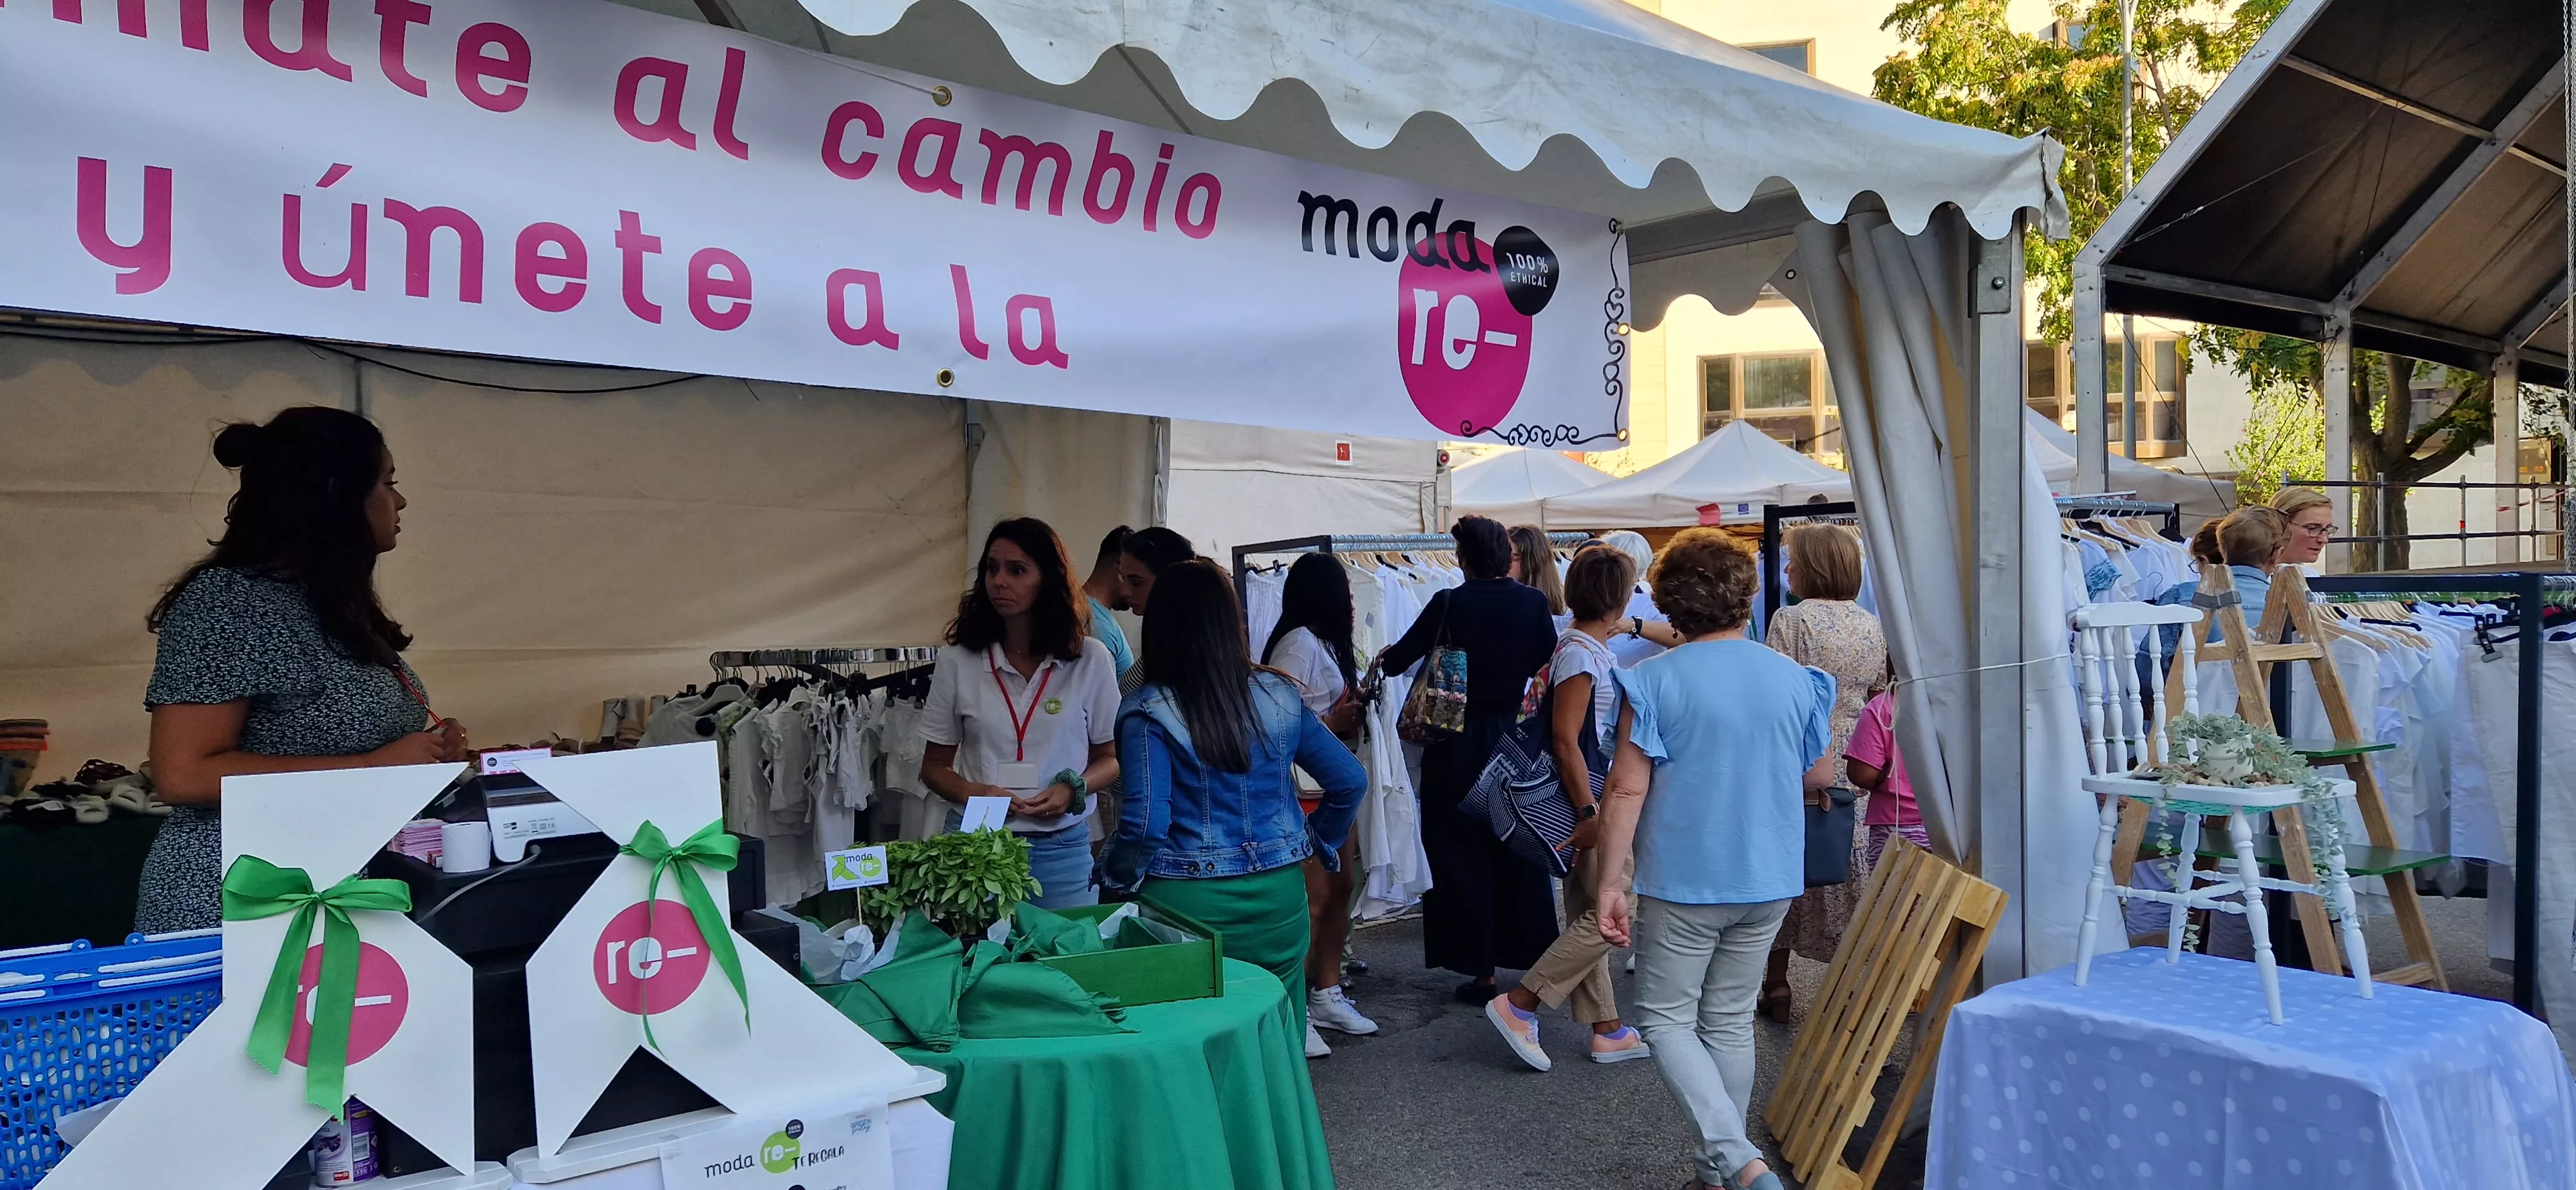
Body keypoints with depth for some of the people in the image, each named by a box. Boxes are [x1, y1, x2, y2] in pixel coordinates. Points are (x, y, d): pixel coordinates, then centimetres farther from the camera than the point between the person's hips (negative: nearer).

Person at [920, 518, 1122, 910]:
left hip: (1061, 848, 0)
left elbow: (1108, 758, 9)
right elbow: (934, 766, 9)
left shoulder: (1091, 660, 0)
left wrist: (1072, 790, -11)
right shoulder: (957, 661, 2)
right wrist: (973, 793, -11)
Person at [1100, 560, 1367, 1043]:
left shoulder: (1147, 712, -10)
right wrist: (1321, 844, 19)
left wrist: (1115, 876, 0)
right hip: (1279, 894, 4)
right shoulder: (1280, 696, 2)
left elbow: (1145, 822, -18)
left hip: (1188, 901, -3)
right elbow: (1350, 780, 4)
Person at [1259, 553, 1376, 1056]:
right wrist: (1334, 724, -16)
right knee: (1313, 898, -9)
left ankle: (1326, 995, 27)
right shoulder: (1298, 643, -15)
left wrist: (1352, 714, 1)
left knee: (1340, 888, 15)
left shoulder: (1323, 644, 16)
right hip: (1304, 789, -10)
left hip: (1331, 785, 10)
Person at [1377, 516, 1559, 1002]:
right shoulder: (1532, 601, -5)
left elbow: (1398, 659, -5)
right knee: (1520, 852, 15)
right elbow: (1549, 663, 7)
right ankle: (1535, 958, 21)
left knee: (1464, 856, 7)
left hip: (1460, 746, -3)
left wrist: (1384, 658, 18)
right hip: (1516, 739, 3)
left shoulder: (1449, 603, -13)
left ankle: (1481, 970, 10)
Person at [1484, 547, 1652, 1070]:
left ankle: (1607, 1030, 20)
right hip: (1591, 798, -10)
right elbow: (1565, 738, -22)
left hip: (1603, 797, 10)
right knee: (1608, 914, -7)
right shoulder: (1580, 654, -18)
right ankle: (1520, 1005, -3)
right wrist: (1588, 812, -22)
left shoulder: (1594, 648, 10)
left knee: (1588, 916, 12)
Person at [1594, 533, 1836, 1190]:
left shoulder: (1653, 681, -12)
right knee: (1731, 1021, 16)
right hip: (1768, 882, 4)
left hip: (1683, 883, -4)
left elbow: (1627, 790, -14)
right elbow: (1822, 775, 11)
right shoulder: (1795, 680, -2)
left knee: (1666, 1019, 8)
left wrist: (1610, 884, -9)